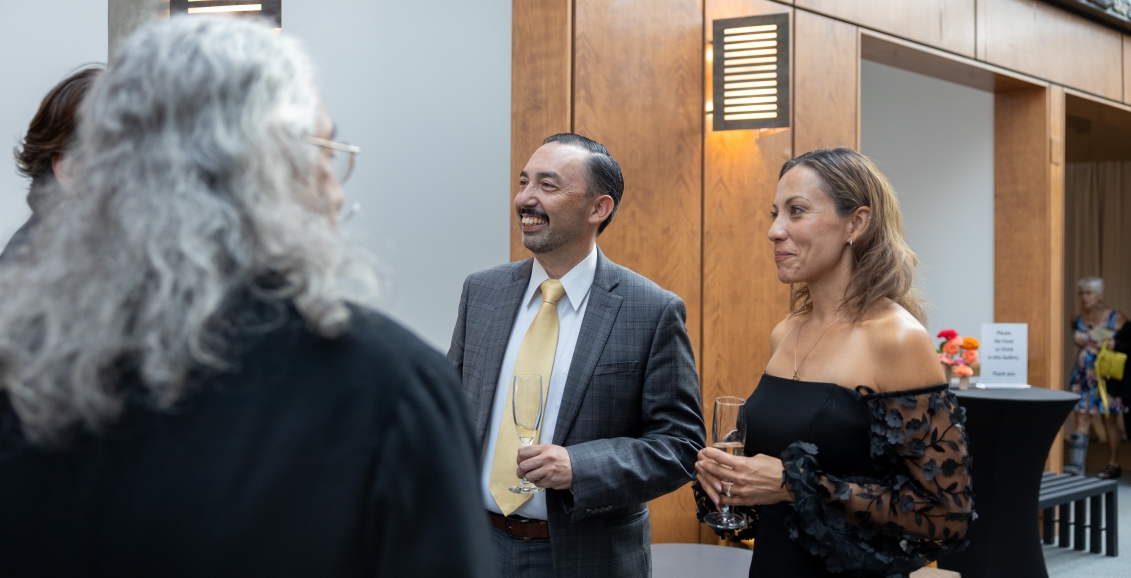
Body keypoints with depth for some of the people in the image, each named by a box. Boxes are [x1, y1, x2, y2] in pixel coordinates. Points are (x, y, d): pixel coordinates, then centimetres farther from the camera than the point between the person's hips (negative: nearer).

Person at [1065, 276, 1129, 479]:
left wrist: (1114, 344, -19)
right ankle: (1076, 464, -11)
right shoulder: (1078, 320, 8)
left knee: (1109, 419, 3)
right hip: (1084, 376, 3)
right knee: (1082, 417, -4)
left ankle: (1114, 465, 13)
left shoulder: (1116, 319, -5)